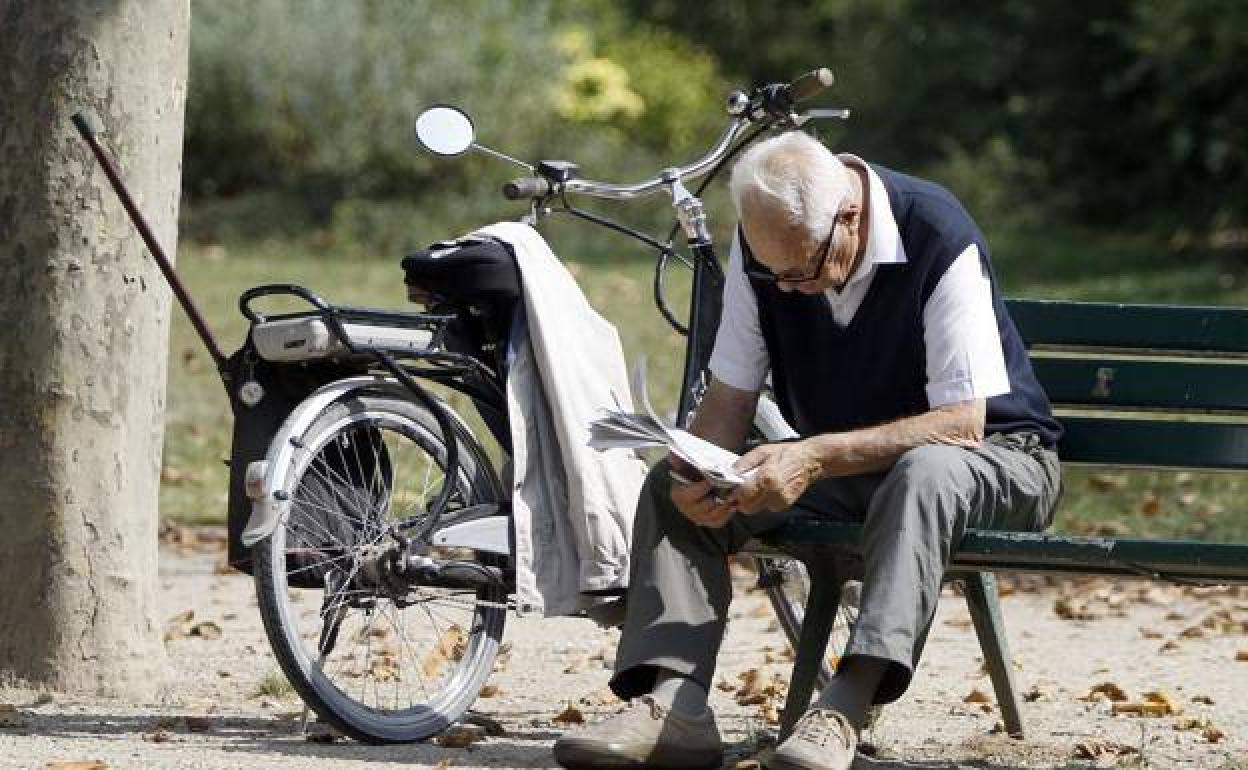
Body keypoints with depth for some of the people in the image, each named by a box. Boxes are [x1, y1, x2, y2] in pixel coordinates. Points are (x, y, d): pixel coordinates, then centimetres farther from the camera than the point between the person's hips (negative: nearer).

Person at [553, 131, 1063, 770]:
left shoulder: (940, 242, -25)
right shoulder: (762, 247, -9)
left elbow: (960, 424, -27)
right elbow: (730, 393, -2)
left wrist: (815, 457, -35)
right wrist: (699, 472, -26)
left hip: (992, 459, -6)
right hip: (843, 464, 6)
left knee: (924, 475, -41)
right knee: (672, 486, -12)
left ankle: (844, 708, -50)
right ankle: (673, 705, -29)